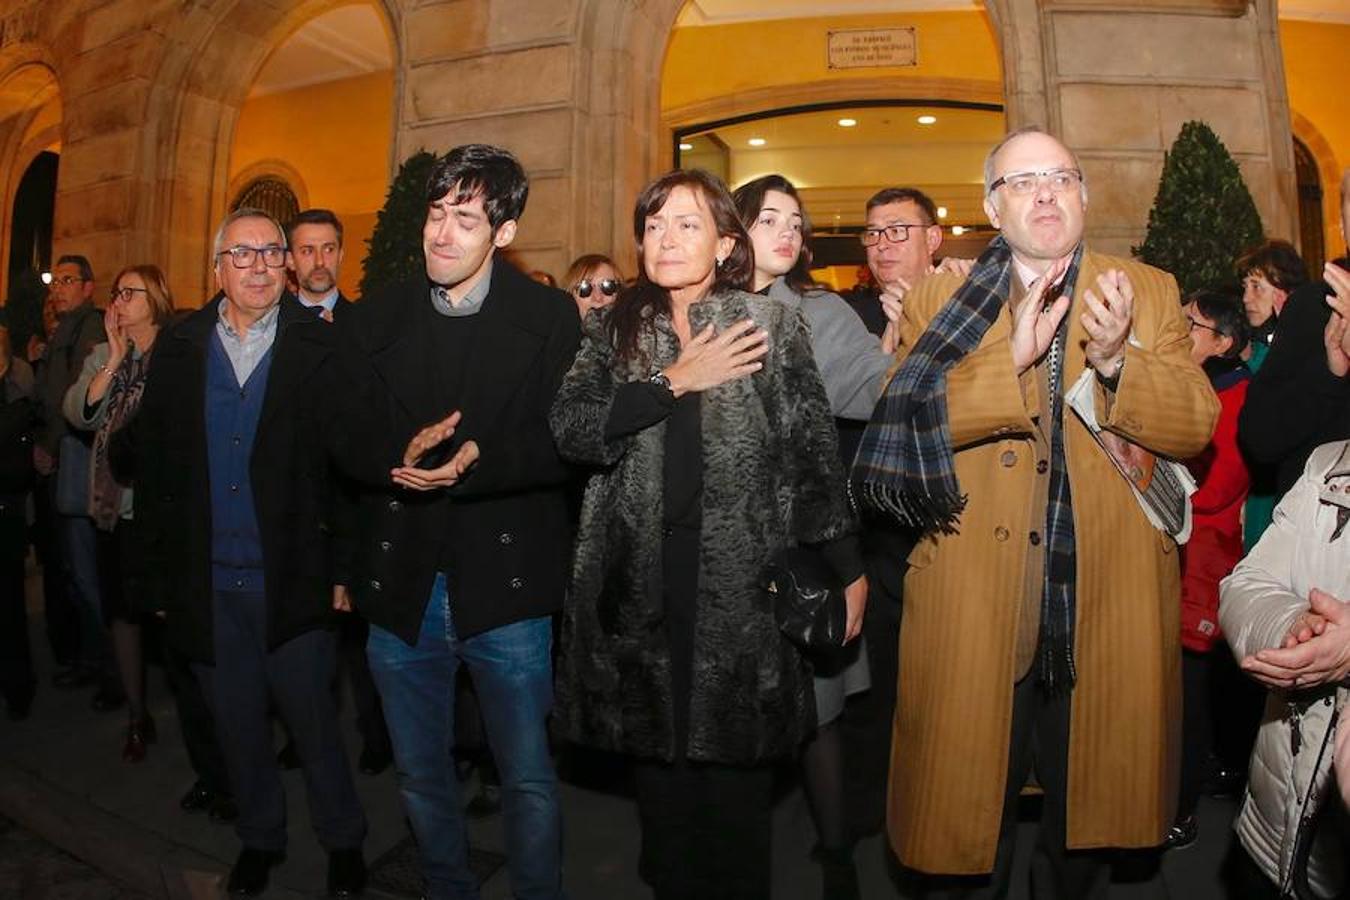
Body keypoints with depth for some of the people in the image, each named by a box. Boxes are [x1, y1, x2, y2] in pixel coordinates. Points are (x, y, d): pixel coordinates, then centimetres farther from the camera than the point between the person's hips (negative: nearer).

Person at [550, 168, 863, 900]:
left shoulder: (771, 325, 3)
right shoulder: (613, 330, 8)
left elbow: (813, 450, 2)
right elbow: (569, 429, -6)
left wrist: (847, 570, 0)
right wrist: (676, 380, -12)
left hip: (742, 578, -1)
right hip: (642, 581, 2)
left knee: (737, 761, 5)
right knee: (658, 751, 10)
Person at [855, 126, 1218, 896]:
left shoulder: (1150, 291, 8)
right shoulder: (939, 300, 3)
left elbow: (1197, 424, -2)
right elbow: (903, 420, -11)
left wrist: (1118, 360, -19)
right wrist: (1011, 358, -21)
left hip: (1112, 608, 2)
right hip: (974, 606, -2)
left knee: (1086, 828, 20)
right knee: (968, 829, 12)